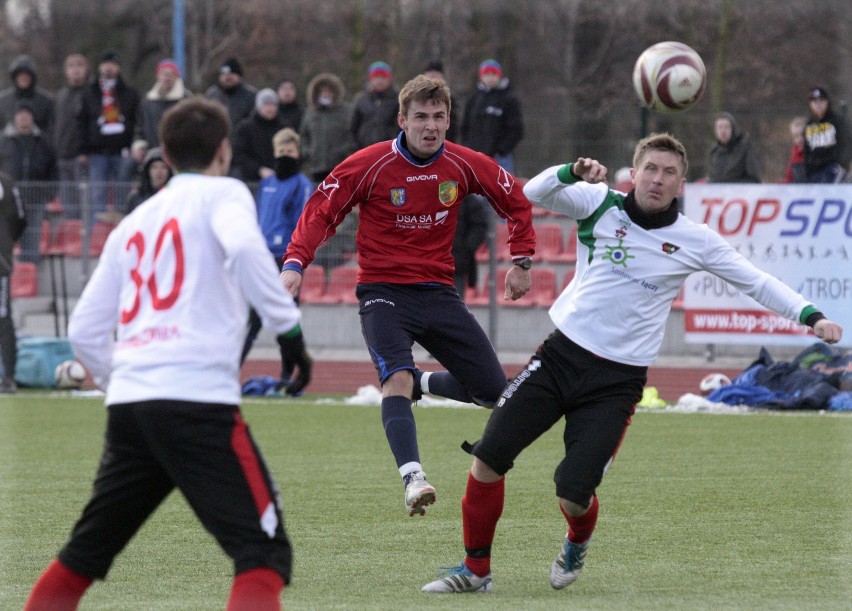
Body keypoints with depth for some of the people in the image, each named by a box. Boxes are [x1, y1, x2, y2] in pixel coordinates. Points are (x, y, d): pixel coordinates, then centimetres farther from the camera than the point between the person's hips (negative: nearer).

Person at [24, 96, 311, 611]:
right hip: (198, 399, -7)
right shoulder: (222, 194, 7)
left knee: (83, 556, 20)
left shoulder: (134, 222, 24)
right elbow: (243, 248, -18)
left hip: (127, 402, 7)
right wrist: (287, 323, -12)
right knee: (264, 550, -9)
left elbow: (85, 331, 21)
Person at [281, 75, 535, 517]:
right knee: (397, 378, -28)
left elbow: (515, 200, 13)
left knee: (492, 389, 1)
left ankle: (420, 384, 27)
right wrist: (295, 263, -19)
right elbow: (320, 210, -6)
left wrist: (522, 260, 7)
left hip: (438, 292, 4)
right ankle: (412, 478, -35)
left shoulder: (464, 165, -2)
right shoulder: (370, 165, -10)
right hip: (383, 292, -4)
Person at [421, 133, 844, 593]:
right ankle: (475, 570, 12)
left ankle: (577, 543, 28)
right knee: (487, 457, -6)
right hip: (561, 353, 1)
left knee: (573, 496, -10)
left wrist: (812, 317, -7)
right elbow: (533, 194, -11)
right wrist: (573, 172, -31)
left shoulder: (694, 241, 0)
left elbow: (756, 282, 4)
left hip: (616, 382, -1)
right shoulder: (601, 204, -1)